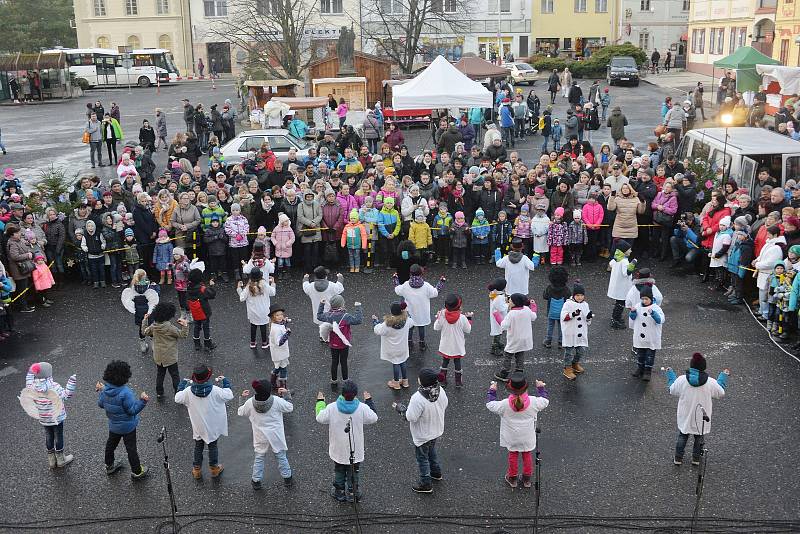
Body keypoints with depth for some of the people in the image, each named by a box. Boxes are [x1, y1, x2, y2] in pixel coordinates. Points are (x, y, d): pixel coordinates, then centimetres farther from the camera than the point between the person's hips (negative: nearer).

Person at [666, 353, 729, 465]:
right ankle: (696, 459, 33)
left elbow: (672, 391, 0)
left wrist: (670, 373, 12)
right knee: (699, 438, 22)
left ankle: (678, 458, 28)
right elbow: (721, 393, 0)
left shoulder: (681, 380, -18)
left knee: (682, 436, 20)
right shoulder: (711, 382, -19)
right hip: (702, 418, 0)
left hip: (685, 417, 1)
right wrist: (724, 375, 12)